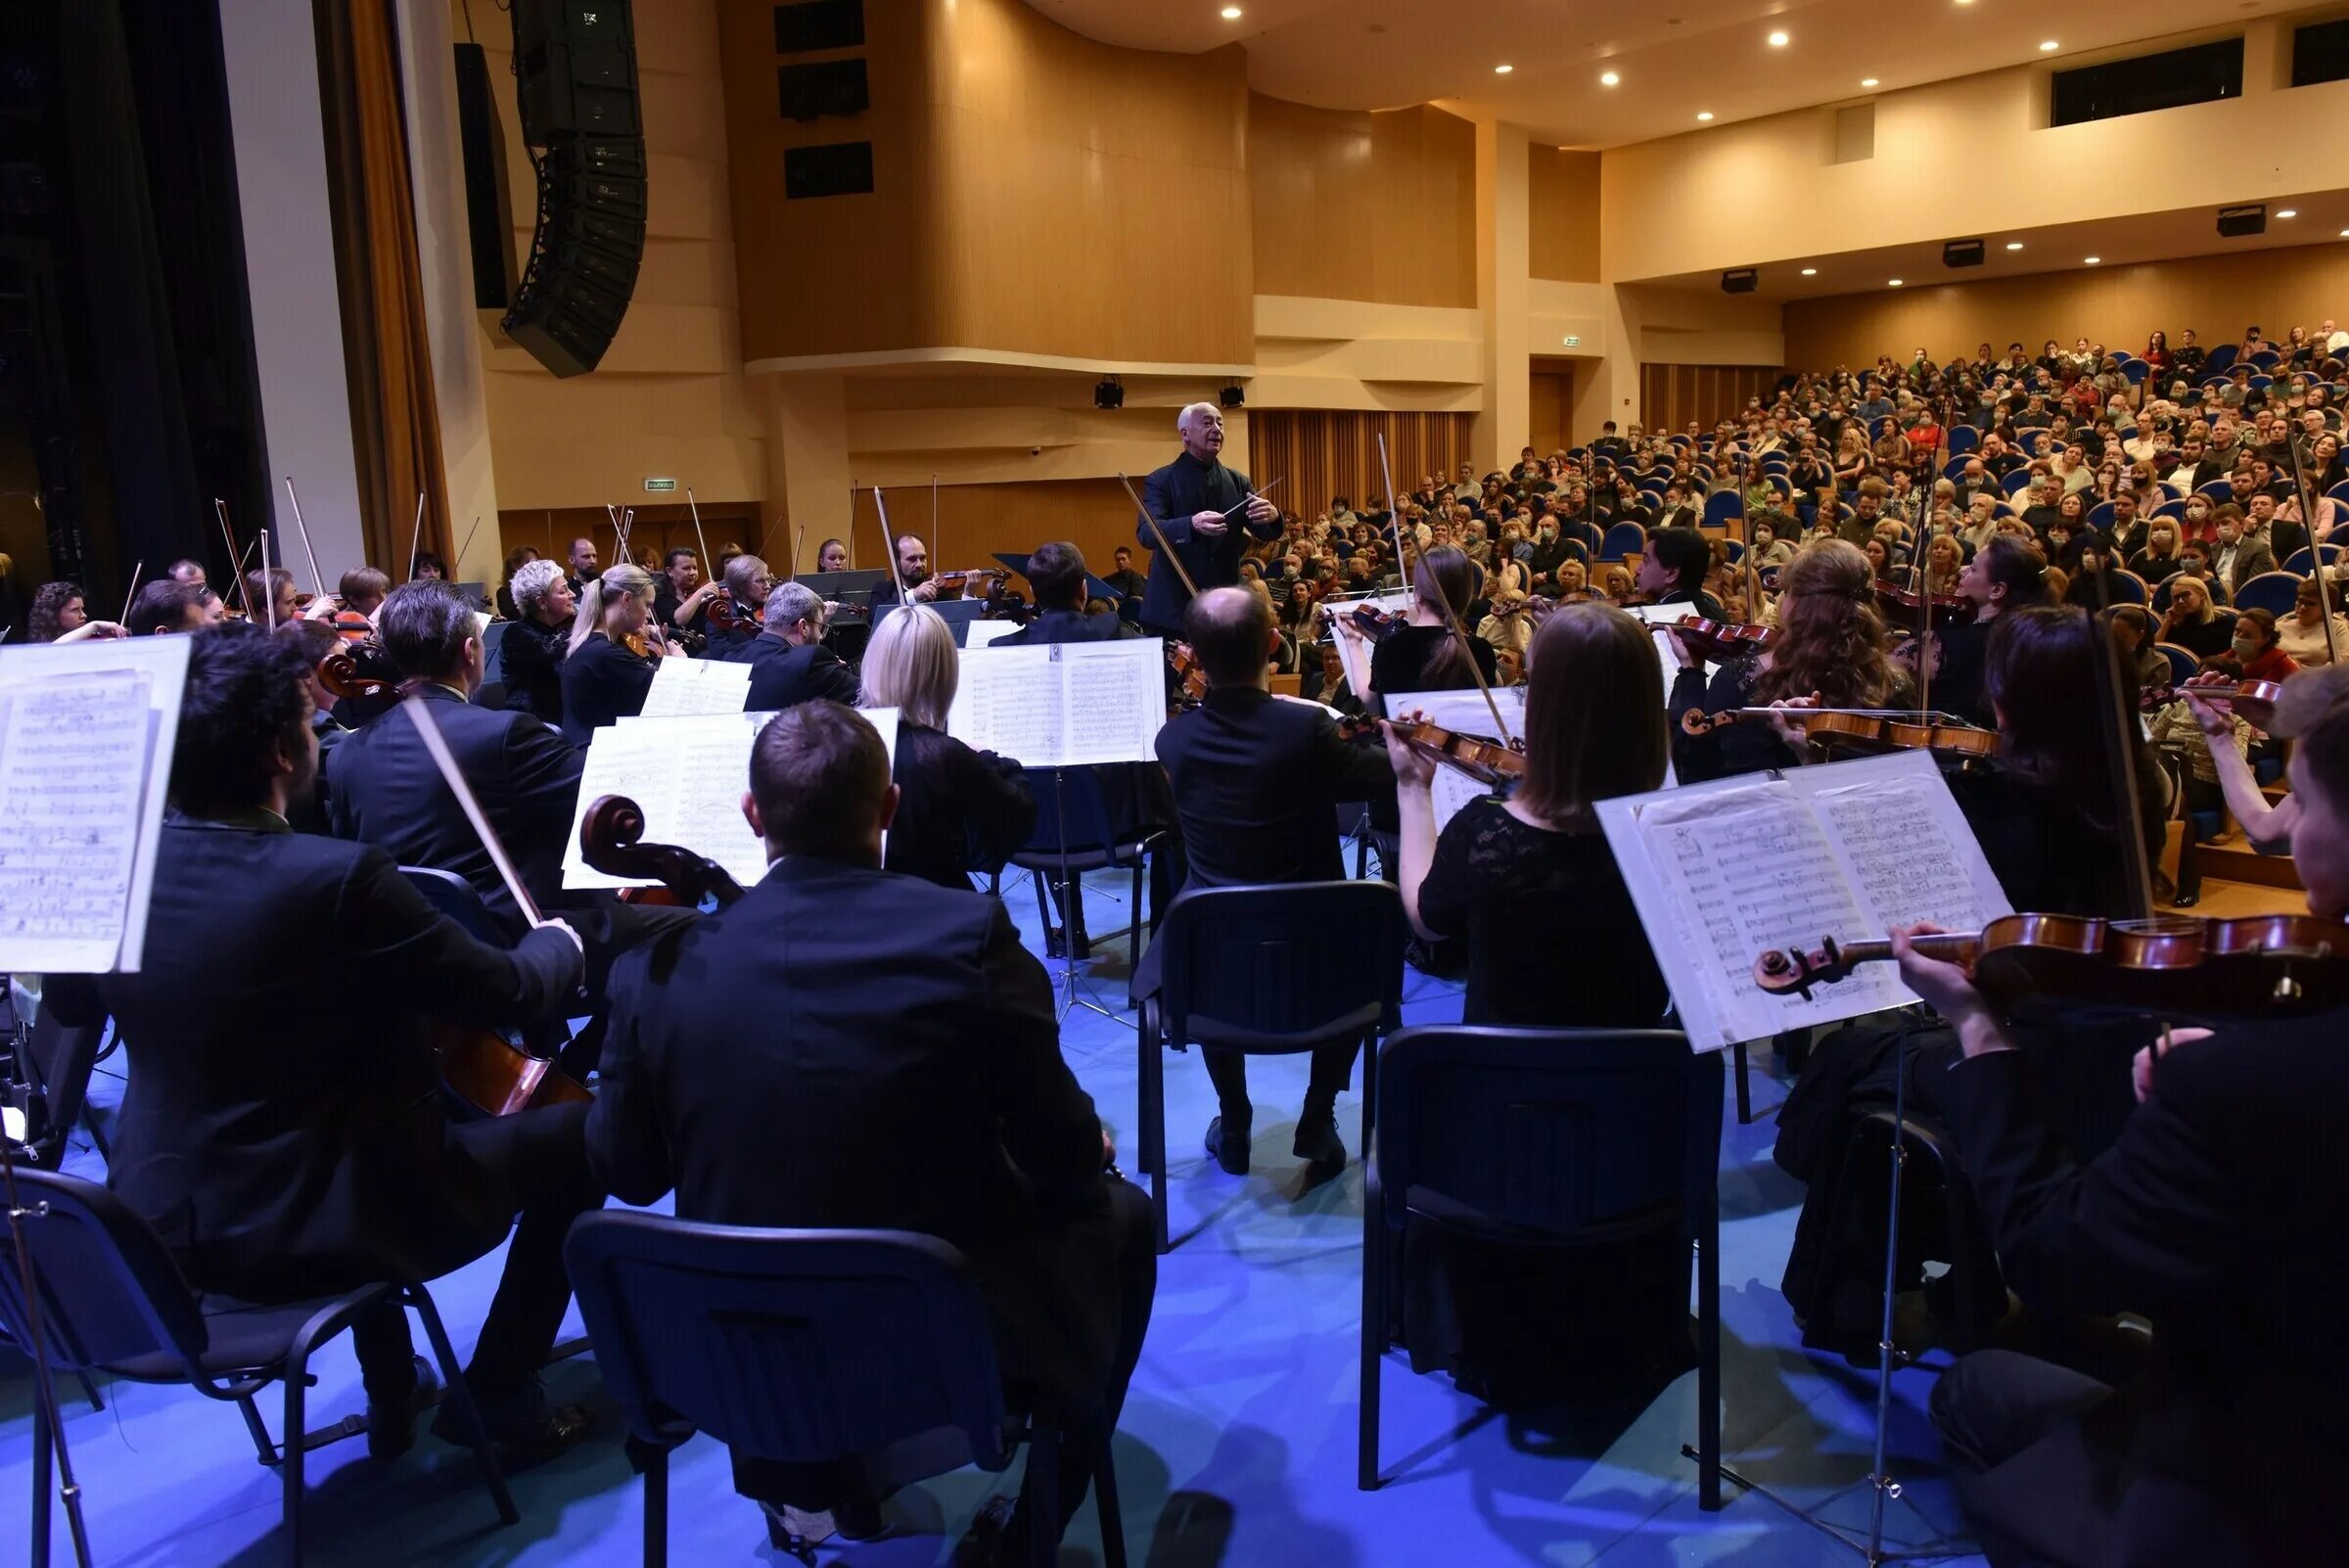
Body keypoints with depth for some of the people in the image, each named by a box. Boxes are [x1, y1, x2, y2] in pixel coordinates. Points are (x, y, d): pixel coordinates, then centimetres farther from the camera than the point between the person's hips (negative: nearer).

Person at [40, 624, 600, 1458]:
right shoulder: (339, 877, -25)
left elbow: (69, 1004, 14)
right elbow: (509, 993, -15)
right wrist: (560, 941, 6)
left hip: (166, 1222, 7)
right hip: (316, 1230, -7)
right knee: (577, 1134, 9)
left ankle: (392, 1397, 41)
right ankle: (498, 1392, 21)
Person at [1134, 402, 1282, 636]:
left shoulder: (1238, 482, 10)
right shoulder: (1160, 481, -3)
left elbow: (1264, 532, 4)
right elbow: (1145, 533, -16)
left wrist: (1272, 517, -22)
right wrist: (1192, 525, -35)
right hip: (1173, 608, -4)